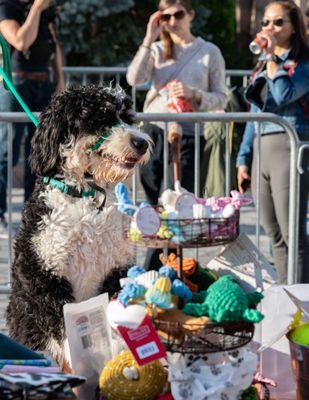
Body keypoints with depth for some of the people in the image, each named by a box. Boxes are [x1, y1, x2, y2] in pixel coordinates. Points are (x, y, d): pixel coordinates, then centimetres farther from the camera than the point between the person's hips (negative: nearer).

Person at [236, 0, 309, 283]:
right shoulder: (262, 65, 19)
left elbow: (284, 95, -21)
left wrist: (273, 56, -11)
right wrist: (243, 160, 15)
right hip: (260, 152, 7)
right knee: (275, 236, 8)